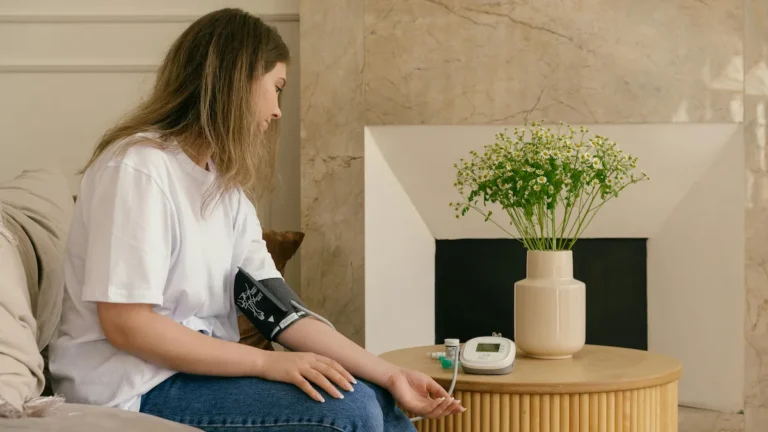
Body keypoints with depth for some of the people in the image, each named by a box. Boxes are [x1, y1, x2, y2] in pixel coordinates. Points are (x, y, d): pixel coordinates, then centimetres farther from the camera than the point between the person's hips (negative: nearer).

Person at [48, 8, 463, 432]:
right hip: (134, 388, -8)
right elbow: (125, 325, -22)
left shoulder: (224, 184, 10)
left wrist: (388, 375, -7)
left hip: (202, 365, 9)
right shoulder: (139, 167, -17)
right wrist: (268, 362, -24)